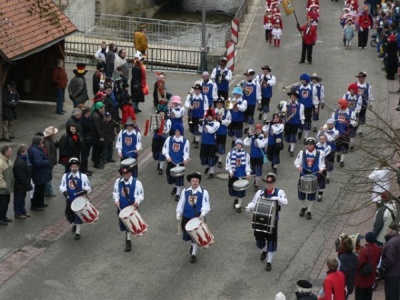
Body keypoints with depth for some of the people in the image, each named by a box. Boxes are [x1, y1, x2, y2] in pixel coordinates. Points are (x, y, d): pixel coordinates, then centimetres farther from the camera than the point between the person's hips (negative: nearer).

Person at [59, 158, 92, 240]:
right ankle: (75, 224, 45)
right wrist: (64, 191, -17)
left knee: (78, 215, 1)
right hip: (69, 200, 3)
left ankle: (78, 232, 13)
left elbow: (88, 188, -4)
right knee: (68, 214, 13)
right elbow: (62, 186, 3)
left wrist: (84, 191, -24)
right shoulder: (65, 176, 1)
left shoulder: (83, 176, -7)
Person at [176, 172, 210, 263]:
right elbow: (181, 204, 4)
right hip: (186, 218, 3)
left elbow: (206, 206, -11)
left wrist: (202, 214, -27)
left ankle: (193, 254, 17)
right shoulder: (185, 191, -1)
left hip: (198, 219, -3)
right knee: (186, 237, 12)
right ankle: (193, 245, 44)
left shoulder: (204, 192, -9)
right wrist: (178, 215, 1)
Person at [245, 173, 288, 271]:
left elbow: (285, 202, -19)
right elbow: (254, 203, -1)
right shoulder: (260, 192, 2)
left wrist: (277, 198, -38)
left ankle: (269, 262, 9)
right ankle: (264, 250, 47)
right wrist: (249, 207, -23)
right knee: (259, 237, 13)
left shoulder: (279, 192, -5)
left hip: (272, 221, -3)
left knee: (271, 240, -1)